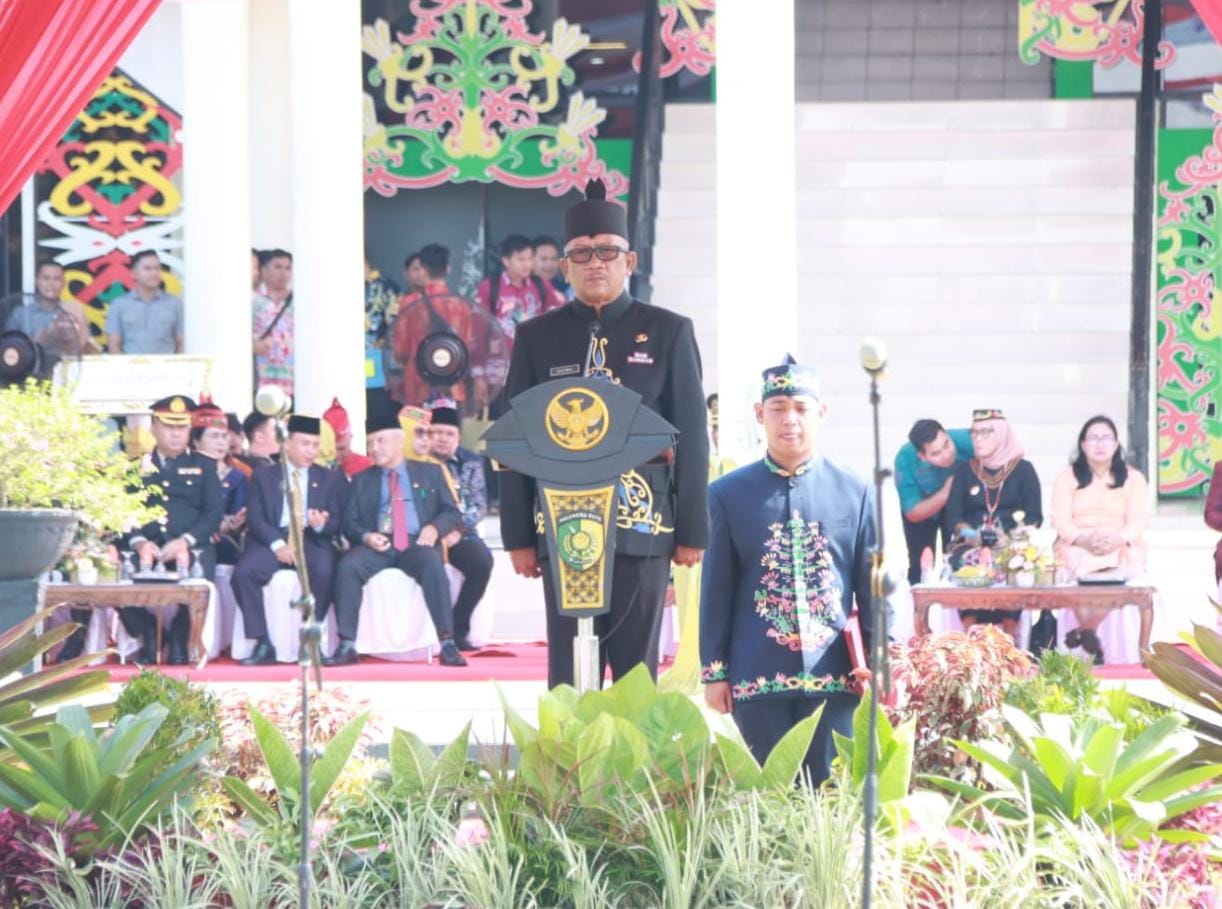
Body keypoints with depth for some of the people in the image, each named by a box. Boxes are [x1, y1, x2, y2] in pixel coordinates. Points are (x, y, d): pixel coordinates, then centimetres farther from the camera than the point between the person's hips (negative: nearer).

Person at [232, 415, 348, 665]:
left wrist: (321, 525, -16)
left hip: (313, 540, 0)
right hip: (272, 540, 0)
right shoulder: (263, 476, 13)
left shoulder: (331, 479, 16)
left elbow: (337, 522, 9)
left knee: (324, 572, -35)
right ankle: (263, 644, -23)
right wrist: (277, 544, -15)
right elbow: (256, 519, 3)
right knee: (243, 572, -30)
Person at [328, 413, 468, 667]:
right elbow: (349, 522, 13)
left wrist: (435, 527, -9)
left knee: (433, 565, -36)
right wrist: (365, 536, -10)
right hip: (377, 545, 1)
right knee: (347, 566, -31)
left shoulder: (429, 473, 18)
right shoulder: (362, 480, 22)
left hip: (416, 544, -1)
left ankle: (447, 644, -37)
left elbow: (452, 513, 13)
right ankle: (347, 645, -31)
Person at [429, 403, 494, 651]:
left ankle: (458, 629, -18)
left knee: (482, 560, -27)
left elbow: (479, 504, 5)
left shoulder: (471, 462, 12)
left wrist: (458, 530, -12)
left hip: (459, 533, 2)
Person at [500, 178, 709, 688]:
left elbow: (692, 437, 5)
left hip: (643, 530, -1)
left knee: (638, 671, 4)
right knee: (569, 673, 1)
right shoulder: (537, 337, 8)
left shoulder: (668, 333, 5)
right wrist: (518, 536, 3)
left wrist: (692, 531, 1)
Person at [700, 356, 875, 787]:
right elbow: (716, 591, 4)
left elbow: (873, 587, 6)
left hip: (833, 677, 0)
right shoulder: (728, 494, 3)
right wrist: (713, 672, 2)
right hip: (757, 682, 0)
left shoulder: (855, 492, 4)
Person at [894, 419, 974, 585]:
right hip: (922, 505, -1)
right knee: (920, 565, -5)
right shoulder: (905, 459, -35)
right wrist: (945, 493, -42)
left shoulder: (964, 441, -37)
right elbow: (913, 514, -26)